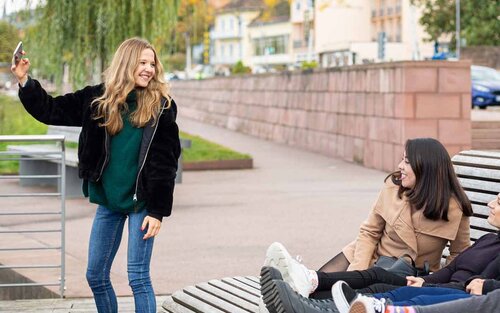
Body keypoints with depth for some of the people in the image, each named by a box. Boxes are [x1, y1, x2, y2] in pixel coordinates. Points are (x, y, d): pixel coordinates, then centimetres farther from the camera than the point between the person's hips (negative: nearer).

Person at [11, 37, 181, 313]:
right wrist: (24, 82, -4)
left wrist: (158, 211, -12)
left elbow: (166, 163, -7)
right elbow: (51, 110, 9)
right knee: (95, 276, 9)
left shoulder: (161, 106, -7)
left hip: (141, 203, -4)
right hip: (107, 201, 4)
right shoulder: (99, 99, 2)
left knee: (138, 277, -7)